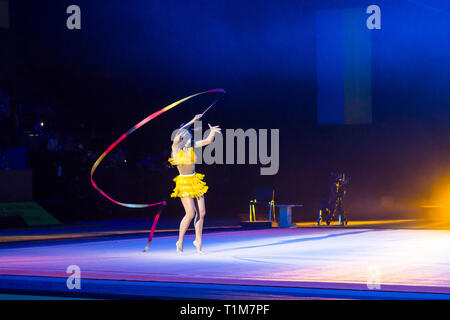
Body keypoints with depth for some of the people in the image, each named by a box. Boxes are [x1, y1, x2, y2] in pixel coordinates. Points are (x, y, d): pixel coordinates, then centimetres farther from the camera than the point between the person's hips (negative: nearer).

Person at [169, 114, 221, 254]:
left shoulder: (192, 145, 4)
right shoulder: (176, 147, -10)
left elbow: (208, 141, 7)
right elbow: (177, 136, -28)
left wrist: (212, 131, -7)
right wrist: (192, 121, -25)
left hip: (195, 182, 6)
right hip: (184, 183, -6)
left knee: (201, 212, 4)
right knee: (190, 213, -13)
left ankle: (198, 241, 20)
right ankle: (180, 242, 4)